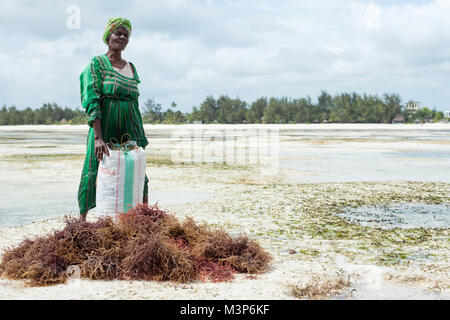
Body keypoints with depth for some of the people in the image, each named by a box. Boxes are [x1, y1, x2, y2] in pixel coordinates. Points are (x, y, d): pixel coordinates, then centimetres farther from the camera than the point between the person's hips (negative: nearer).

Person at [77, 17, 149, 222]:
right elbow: (92, 102, -14)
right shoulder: (97, 63, -3)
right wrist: (98, 138, -23)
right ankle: (82, 220, 10)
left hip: (129, 128, 5)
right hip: (103, 127, -5)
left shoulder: (131, 67, 14)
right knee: (95, 172, -2)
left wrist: (141, 137, 13)